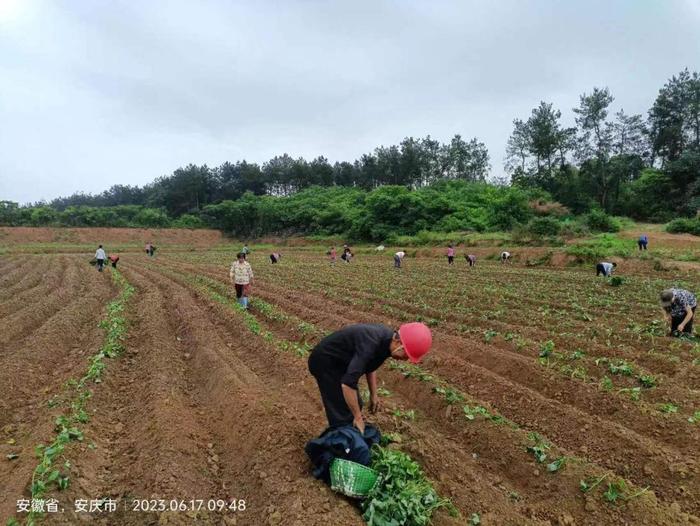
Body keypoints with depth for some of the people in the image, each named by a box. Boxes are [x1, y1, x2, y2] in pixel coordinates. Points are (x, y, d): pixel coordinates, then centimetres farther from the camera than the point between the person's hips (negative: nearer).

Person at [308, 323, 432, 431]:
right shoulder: (371, 344, -36)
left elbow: (370, 364, 11)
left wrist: (373, 395, 12)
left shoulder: (386, 337, -8)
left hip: (339, 362, 9)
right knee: (341, 413, -8)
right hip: (325, 362, -9)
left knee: (354, 405, 14)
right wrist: (358, 418, -27)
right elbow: (347, 383, -37)